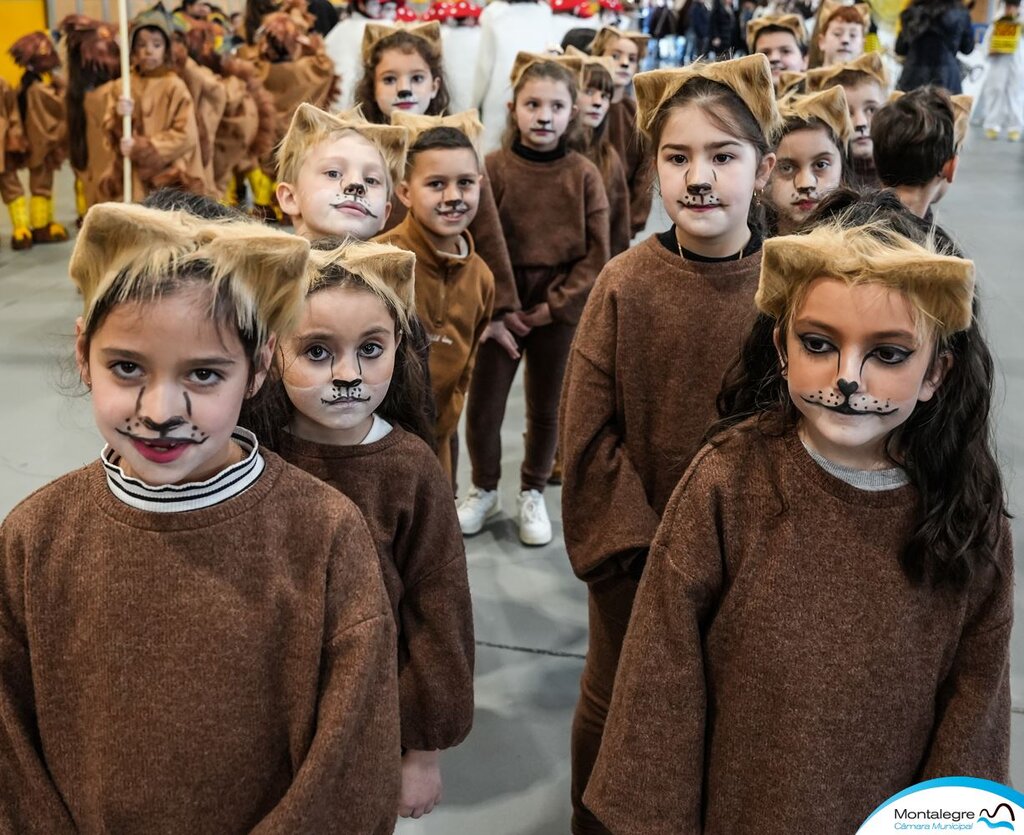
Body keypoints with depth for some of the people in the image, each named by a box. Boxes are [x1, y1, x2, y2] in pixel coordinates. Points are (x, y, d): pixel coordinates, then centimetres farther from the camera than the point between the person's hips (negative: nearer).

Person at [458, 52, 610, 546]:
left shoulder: (584, 175, -5)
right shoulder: (493, 167, -7)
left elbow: (596, 256, -4)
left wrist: (553, 305, -10)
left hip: (560, 311, 1)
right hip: (501, 309, 0)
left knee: (545, 410, 13)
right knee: (482, 408, 4)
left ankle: (532, 494, 33)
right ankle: (484, 489, 29)